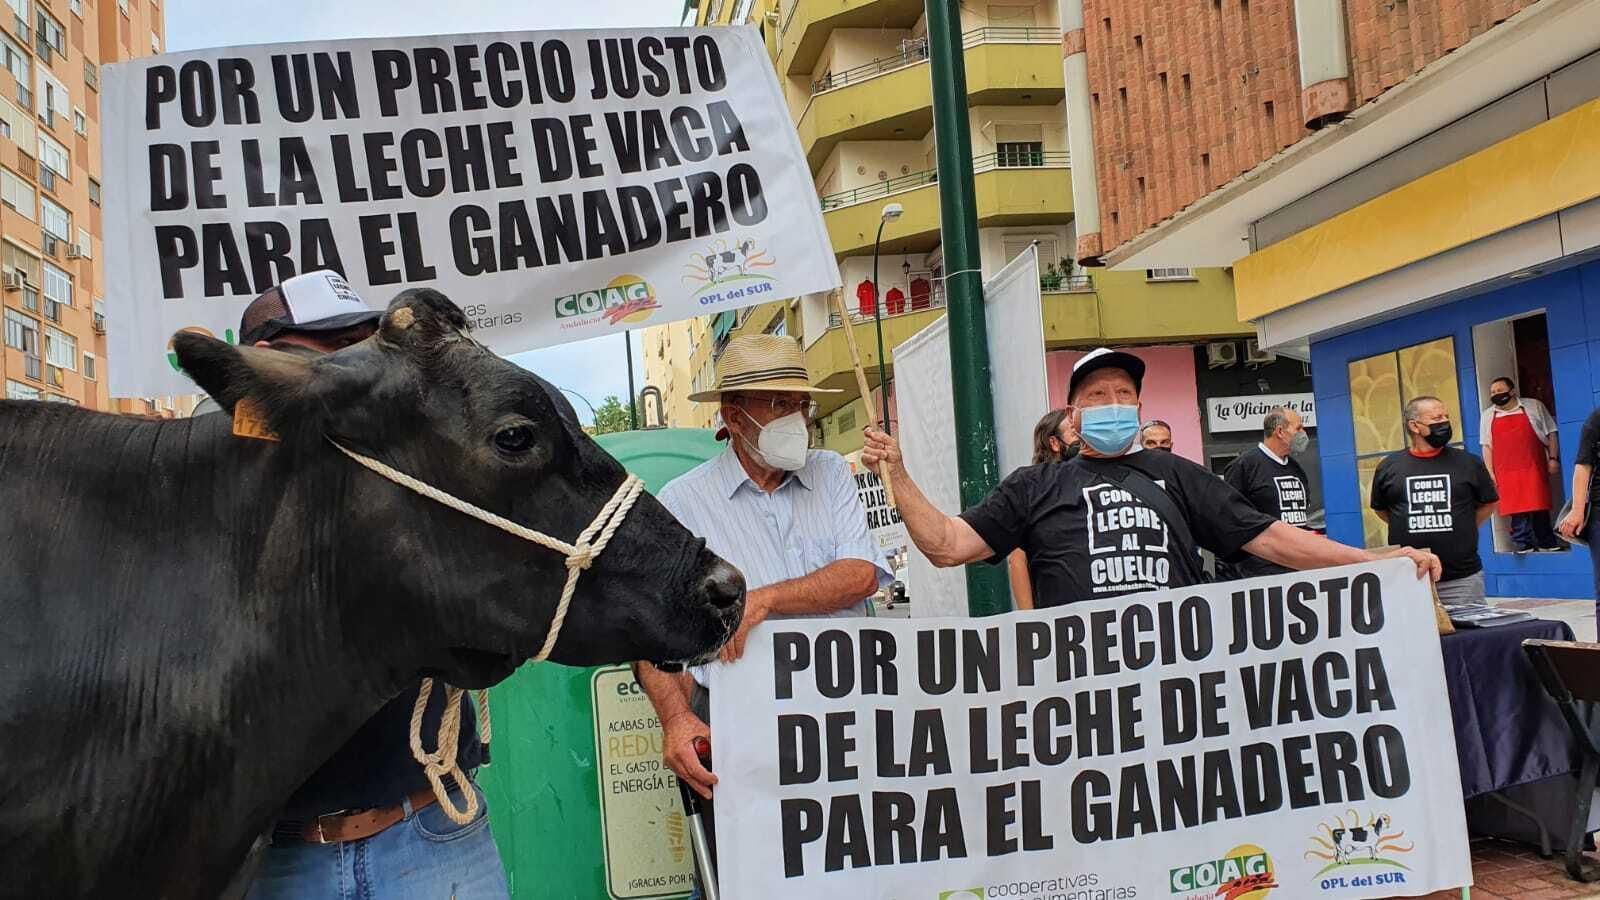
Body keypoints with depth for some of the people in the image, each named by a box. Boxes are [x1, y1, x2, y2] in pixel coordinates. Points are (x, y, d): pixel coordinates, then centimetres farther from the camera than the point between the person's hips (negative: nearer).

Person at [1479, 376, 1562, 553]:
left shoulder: (1534, 406, 7)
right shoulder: (1488, 415, 10)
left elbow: (1551, 433, 9)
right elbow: (1487, 446, 9)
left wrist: (1553, 458, -1)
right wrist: (1490, 473, 4)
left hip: (1534, 468, -1)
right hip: (1506, 472, 1)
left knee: (1540, 506, 3)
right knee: (1517, 509, -2)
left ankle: (1547, 544, 13)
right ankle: (1524, 546, 2)